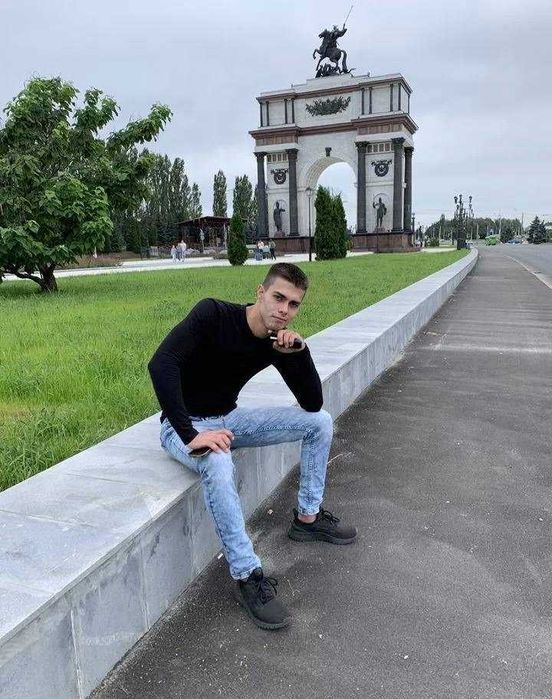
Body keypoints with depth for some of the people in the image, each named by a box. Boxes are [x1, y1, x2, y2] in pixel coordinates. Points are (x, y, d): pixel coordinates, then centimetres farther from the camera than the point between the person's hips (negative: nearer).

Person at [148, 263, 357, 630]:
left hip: (229, 419, 7)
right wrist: (190, 435, -39)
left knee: (320, 421, 1)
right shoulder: (213, 314, -24)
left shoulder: (280, 341, -6)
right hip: (184, 425, -6)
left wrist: (299, 351, -22)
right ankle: (248, 576, -24)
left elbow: (313, 403, -6)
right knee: (218, 464, -40)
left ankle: (308, 517, 16)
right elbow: (161, 364, -36)